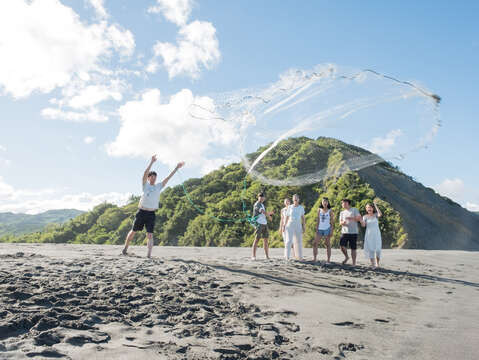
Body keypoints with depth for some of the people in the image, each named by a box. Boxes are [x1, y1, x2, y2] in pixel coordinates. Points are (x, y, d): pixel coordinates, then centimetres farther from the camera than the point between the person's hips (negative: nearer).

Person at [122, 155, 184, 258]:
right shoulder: (145, 185, 3)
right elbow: (145, 173, -13)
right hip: (141, 212, -1)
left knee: (150, 235, -6)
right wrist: (152, 162, -22)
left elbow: (168, 178, 7)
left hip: (151, 214, 1)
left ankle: (149, 255, -7)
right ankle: (125, 248, 31)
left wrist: (177, 168, 3)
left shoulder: (159, 186, 9)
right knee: (133, 231, 11)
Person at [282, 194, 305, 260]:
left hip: (298, 226, 2)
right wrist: (284, 226, -2)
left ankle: (299, 257, 16)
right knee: (289, 241, -12)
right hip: (290, 225, -2)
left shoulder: (301, 208, 6)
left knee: (298, 242, 4)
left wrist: (304, 227, -2)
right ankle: (287, 257, -11)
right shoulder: (290, 207, 3)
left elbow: (303, 218, 5)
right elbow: (287, 217, 5)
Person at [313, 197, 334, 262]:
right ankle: (315, 259, 3)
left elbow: (332, 222, 0)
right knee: (315, 243, -4)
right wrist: (316, 229, 3)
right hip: (320, 229, 3)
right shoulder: (319, 210, 8)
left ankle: (328, 260, 5)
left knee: (328, 245, 0)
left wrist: (331, 230, -8)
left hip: (327, 229, -3)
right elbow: (318, 220, 10)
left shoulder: (330, 211, 0)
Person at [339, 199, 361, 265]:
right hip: (344, 232, 3)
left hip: (353, 232, -3)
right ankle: (346, 257, 17)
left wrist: (351, 218, -18)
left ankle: (354, 263, 5)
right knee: (342, 246, -10)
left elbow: (359, 218, -4)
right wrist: (342, 222, -13)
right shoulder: (342, 212, 19)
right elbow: (340, 222, 10)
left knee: (353, 248, -3)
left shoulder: (354, 210, 7)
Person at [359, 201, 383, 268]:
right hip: (369, 234, 0)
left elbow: (380, 214, -21)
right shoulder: (365, 217, 4)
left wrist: (375, 205, -19)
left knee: (377, 249, -1)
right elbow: (363, 225, -9)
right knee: (370, 249, -9)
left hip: (376, 234, 0)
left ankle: (377, 263, 23)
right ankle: (373, 264, -2)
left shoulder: (376, 215, 3)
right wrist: (360, 220, -27)